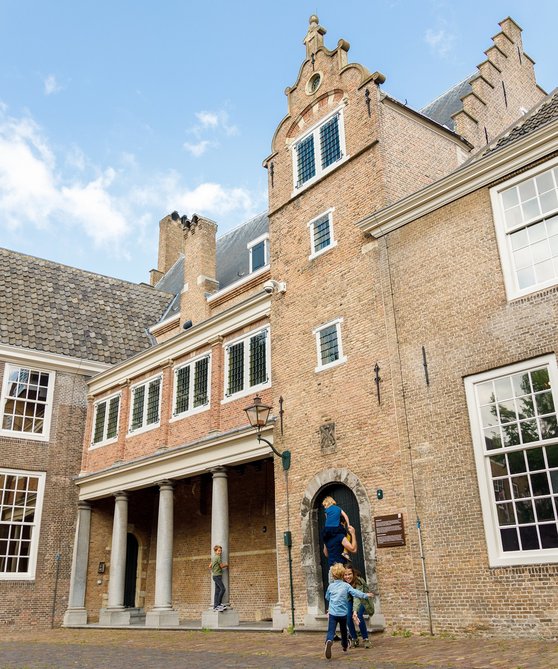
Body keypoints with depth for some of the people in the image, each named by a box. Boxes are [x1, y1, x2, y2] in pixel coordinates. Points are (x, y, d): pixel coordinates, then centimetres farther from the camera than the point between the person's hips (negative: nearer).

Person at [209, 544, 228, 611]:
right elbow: (222, 566, -8)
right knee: (223, 589, -16)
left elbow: (210, 566, 26)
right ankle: (219, 603, -16)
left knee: (217, 591, 4)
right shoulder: (218, 557, -10)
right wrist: (226, 565, 9)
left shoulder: (213, 557, 18)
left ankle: (215, 606, 0)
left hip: (215, 575, 10)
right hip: (217, 575, -10)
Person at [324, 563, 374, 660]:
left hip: (332, 613, 0)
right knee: (343, 630, 23)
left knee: (331, 631, -12)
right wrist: (365, 595, 1)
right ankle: (344, 646, 40)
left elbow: (327, 597, 18)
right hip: (343, 613, 1)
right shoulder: (346, 585, -1)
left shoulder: (330, 586, 5)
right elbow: (355, 593, -10)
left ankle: (329, 641, -41)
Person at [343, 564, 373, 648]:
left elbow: (357, 597, -52)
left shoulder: (359, 582, -39)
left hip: (362, 599, -3)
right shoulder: (342, 583, -26)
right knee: (348, 616, -19)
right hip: (350, 600, 3)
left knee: (358, 615, -25)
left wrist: (355, 611, -65)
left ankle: (365, 639, -5)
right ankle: (354, 638, 3)